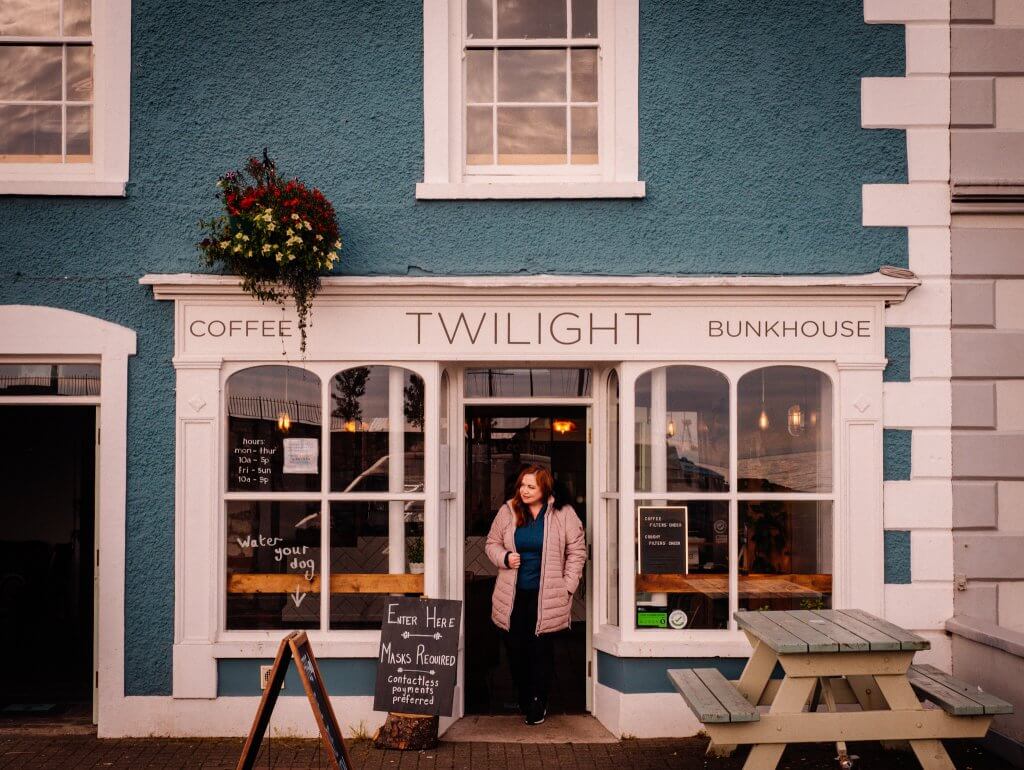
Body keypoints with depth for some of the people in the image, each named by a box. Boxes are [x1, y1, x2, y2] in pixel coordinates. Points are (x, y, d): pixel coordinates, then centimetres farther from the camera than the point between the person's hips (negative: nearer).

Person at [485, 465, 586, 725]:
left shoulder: (562, 514, -3)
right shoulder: (507, 511, 4)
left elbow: (577, 551, 2)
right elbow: (492, 543, 14)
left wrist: (567, 586, -2)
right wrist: (504, 557, -8)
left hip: (545, 596, -3)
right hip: (513, 595, 3)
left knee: (539, 649, -1)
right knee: (515, 647, 8)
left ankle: (538, 702, 17)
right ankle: (523, 698, 27)